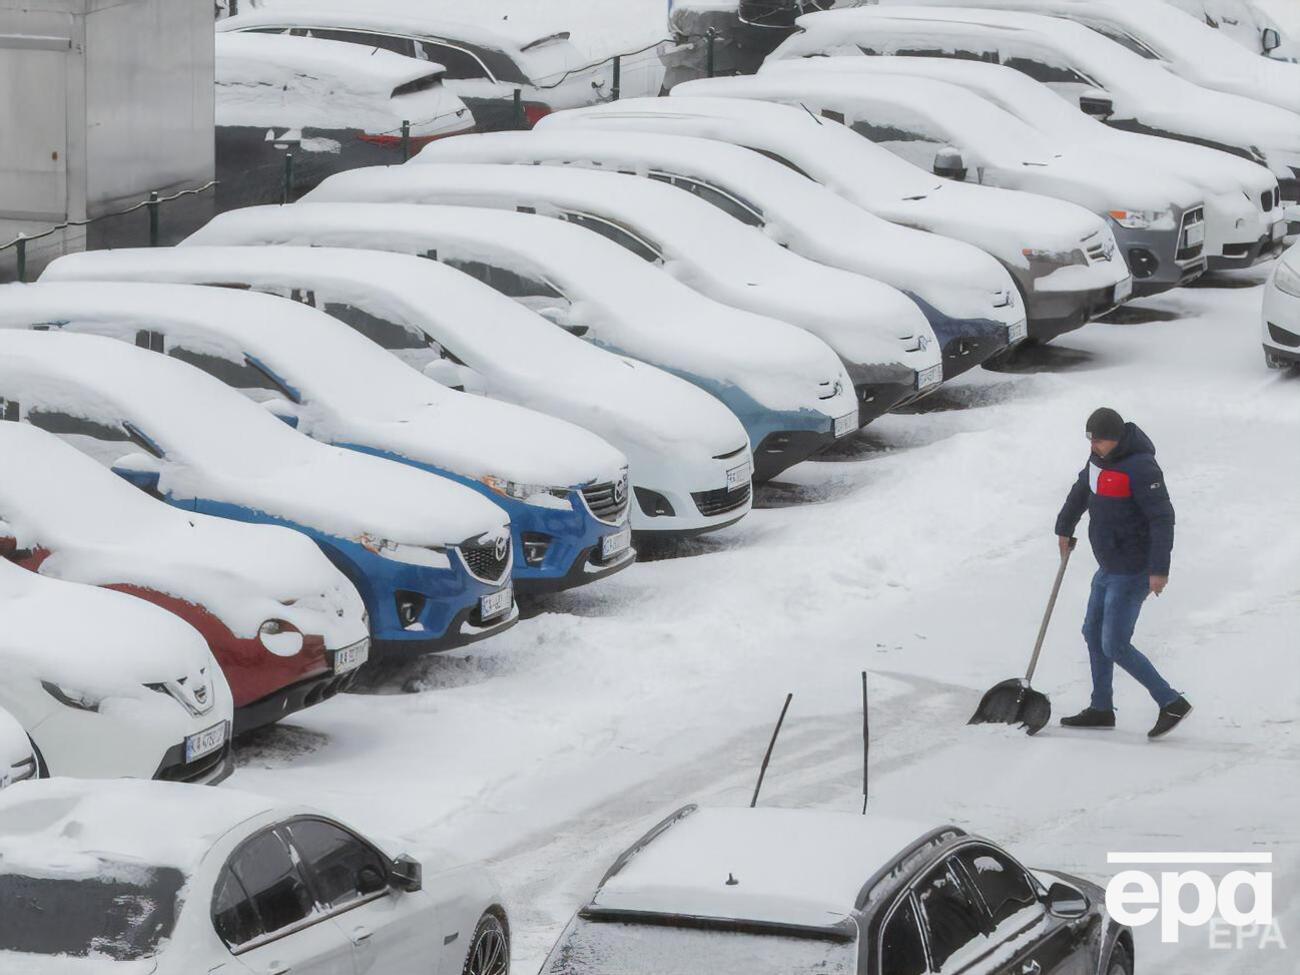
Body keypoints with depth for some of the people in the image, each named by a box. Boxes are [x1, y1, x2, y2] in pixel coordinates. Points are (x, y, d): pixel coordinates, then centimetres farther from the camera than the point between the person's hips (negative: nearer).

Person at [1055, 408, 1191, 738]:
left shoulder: (1140, 468, -23)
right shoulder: (1102, 458, 6)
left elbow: (1162, 518, -27)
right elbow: (1082, 490, 26)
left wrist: (1159, 569, -31)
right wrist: (1064, 528, 38)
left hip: (1132, 572, -10)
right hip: (1109, 568, 10)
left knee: (1115, 646, -10)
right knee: (1094, 634, 17)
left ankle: (1171, 703, -3)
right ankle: (1101, 709, 28)